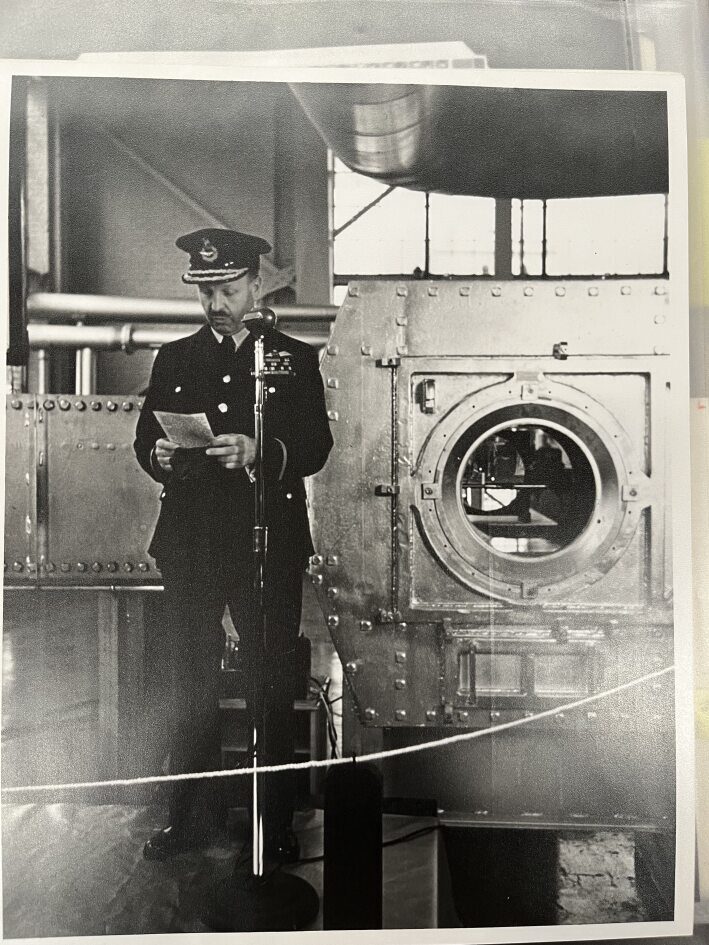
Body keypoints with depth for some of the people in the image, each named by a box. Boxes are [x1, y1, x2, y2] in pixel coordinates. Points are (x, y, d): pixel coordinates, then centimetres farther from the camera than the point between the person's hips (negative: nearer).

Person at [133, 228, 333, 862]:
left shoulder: (295, 359, 8)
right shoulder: (173, 360, 15)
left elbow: (317, 446, -2)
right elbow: (145, 442, 12)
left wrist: (261, 451, -20)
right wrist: (159, 456, -11)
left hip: (270, 545, -2)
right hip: (190, 543, 2)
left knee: (274, 681, 3)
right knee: (191, 682, 8)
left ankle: (276, 821, 18)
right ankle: (193, 816, 24)